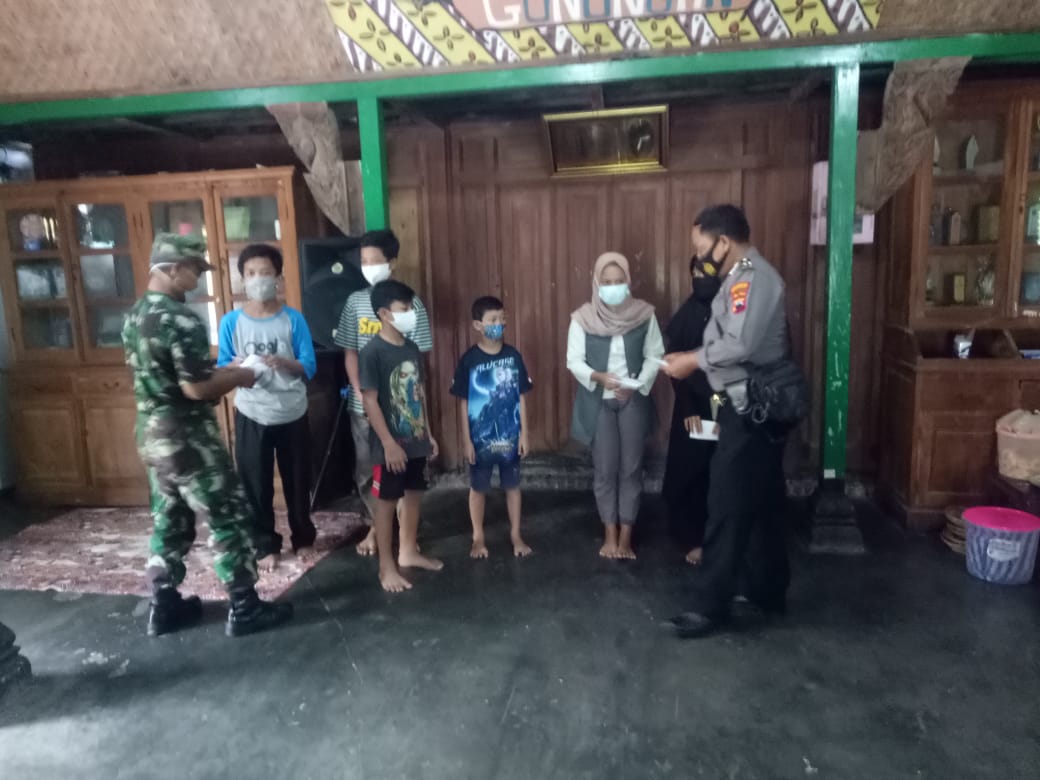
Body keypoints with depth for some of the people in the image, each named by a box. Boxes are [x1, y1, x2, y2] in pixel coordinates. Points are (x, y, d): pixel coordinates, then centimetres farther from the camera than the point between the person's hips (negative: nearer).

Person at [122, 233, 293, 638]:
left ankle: (164, 605, 29)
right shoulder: (181, 320, -21)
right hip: (187, 437, -9)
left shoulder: (134, 316, 9)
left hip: (152, 434, 9)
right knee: (229, 518, 2)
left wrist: (220, 372, 14)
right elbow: (196, 388, -24)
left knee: (168, 520, 19)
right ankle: (244, 608, 11)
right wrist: (239, 376, -7)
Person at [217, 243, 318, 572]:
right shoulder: (231, 321, -3)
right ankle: (266, 545, 25)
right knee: (256, 484, 8)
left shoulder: (293, 319, -4)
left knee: (297, 480, 12)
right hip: (251, 416, 0)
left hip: (292, 415, 0)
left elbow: (309, 367, -6)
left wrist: (282, 363, -26)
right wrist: (236, 367, -24)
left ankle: (303, 538, 31)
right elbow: (222, 369, -1)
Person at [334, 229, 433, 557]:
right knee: (366, 470, 10)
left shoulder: (410, 302, -6)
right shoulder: (355, 301, 2)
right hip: (362, 403, 3)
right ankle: (375, 525, 27)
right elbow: (350, 352, 3)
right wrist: (360, 392, -8)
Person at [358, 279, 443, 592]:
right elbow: (370, 401, -17)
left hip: (416, 441, 7)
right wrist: (389, 444, -19)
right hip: (391, 445, -7)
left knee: (414, 495, 17)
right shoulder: (372, 352, -16)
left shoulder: (412, 349, 5)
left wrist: (429, 433, 13)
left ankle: (408, 552, 34)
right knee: (387, 502, 4)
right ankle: (386, 567, 16)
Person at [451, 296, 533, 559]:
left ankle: (516, 535, 30)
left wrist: (524, 434, 0)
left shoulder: (513, 356, -4)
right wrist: (467, 440, -7)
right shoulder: (469, 360, -10)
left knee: (512, 485, 14)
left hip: (510, 436, 2)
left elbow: (521, 397, 1)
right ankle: (478, 538, 29)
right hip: (480, 438, -2)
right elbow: (464, 403, -6)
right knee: (478, 488, 12)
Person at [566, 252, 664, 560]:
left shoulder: (644, 314, -5)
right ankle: (610, 534, 20)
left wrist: (638, 385, -15)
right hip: (599, 402, -1)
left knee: (631, 468, 4)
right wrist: (598, 377, -24)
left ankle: (626, 537, 15)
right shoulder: (583, 318, -7)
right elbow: (574, 360, -6)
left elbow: (655, 355, 0)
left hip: (633, 400, 1)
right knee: (605, 470, 5)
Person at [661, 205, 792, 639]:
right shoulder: (743, 277, 16)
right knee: (760, 502, 17)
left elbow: (741, 345, -28)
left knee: (729, 506, -6)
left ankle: (711, 606, 2)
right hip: (752, 407, 11)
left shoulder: (752, 277, -17)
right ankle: (766, 589, 30)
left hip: (750, 410, -11)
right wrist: (695, 360, 5)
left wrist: (693, 360, -16)